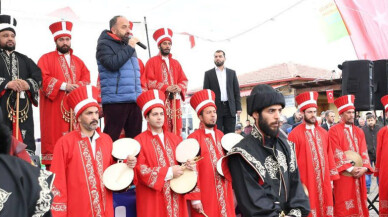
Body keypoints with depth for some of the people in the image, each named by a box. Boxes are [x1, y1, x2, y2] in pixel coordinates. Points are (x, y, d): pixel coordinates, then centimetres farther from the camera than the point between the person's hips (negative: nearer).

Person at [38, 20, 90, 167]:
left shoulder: (78, 61, 21)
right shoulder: (46, 59, 6)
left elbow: (86, 79, 12)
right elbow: (43, 78, -7)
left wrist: (78, 86, -10)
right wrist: (63, 86, -16)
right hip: (54, 108, -4)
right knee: (54, 140, -7)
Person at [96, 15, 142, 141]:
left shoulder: (128, 44, 20)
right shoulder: (104, 44, -2)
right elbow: (112, 64, -20)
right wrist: (129, 48, -12)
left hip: (134, 101, 7)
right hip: (115, 101, -7)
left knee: (135, 138, 10)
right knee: (111, 139, -6)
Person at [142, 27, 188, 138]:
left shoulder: (176, 63, 20)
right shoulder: (152, 61, 4)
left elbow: (184, 81, 14)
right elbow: (149, 81, -6)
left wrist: (179, 87, -9)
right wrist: (166, 88, -16)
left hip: (174, 101, 5)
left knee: (176, 130, 0)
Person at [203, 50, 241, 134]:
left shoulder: (232, 73, 12)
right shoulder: (208, 73, 7)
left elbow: (237, 91, 10)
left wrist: (238, 108, 1)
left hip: (230, 108, 2)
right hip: (216, 108, -2)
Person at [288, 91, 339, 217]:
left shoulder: (323, 133, 10)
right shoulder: (295, 134, -9)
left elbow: (329, 157, 11)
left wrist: (331, 179, 7)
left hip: (323, 182, 5)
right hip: (306, 182, -5)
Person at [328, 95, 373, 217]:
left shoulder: (359, 132, 14)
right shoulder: (334, 131, -5)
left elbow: (364, 152, 5)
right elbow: (337, 153, -12)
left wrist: (364, 167, -11)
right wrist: (350, 168, -18)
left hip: (359, 173, 6)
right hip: (343, 175, -5)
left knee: (358, 204, 9)